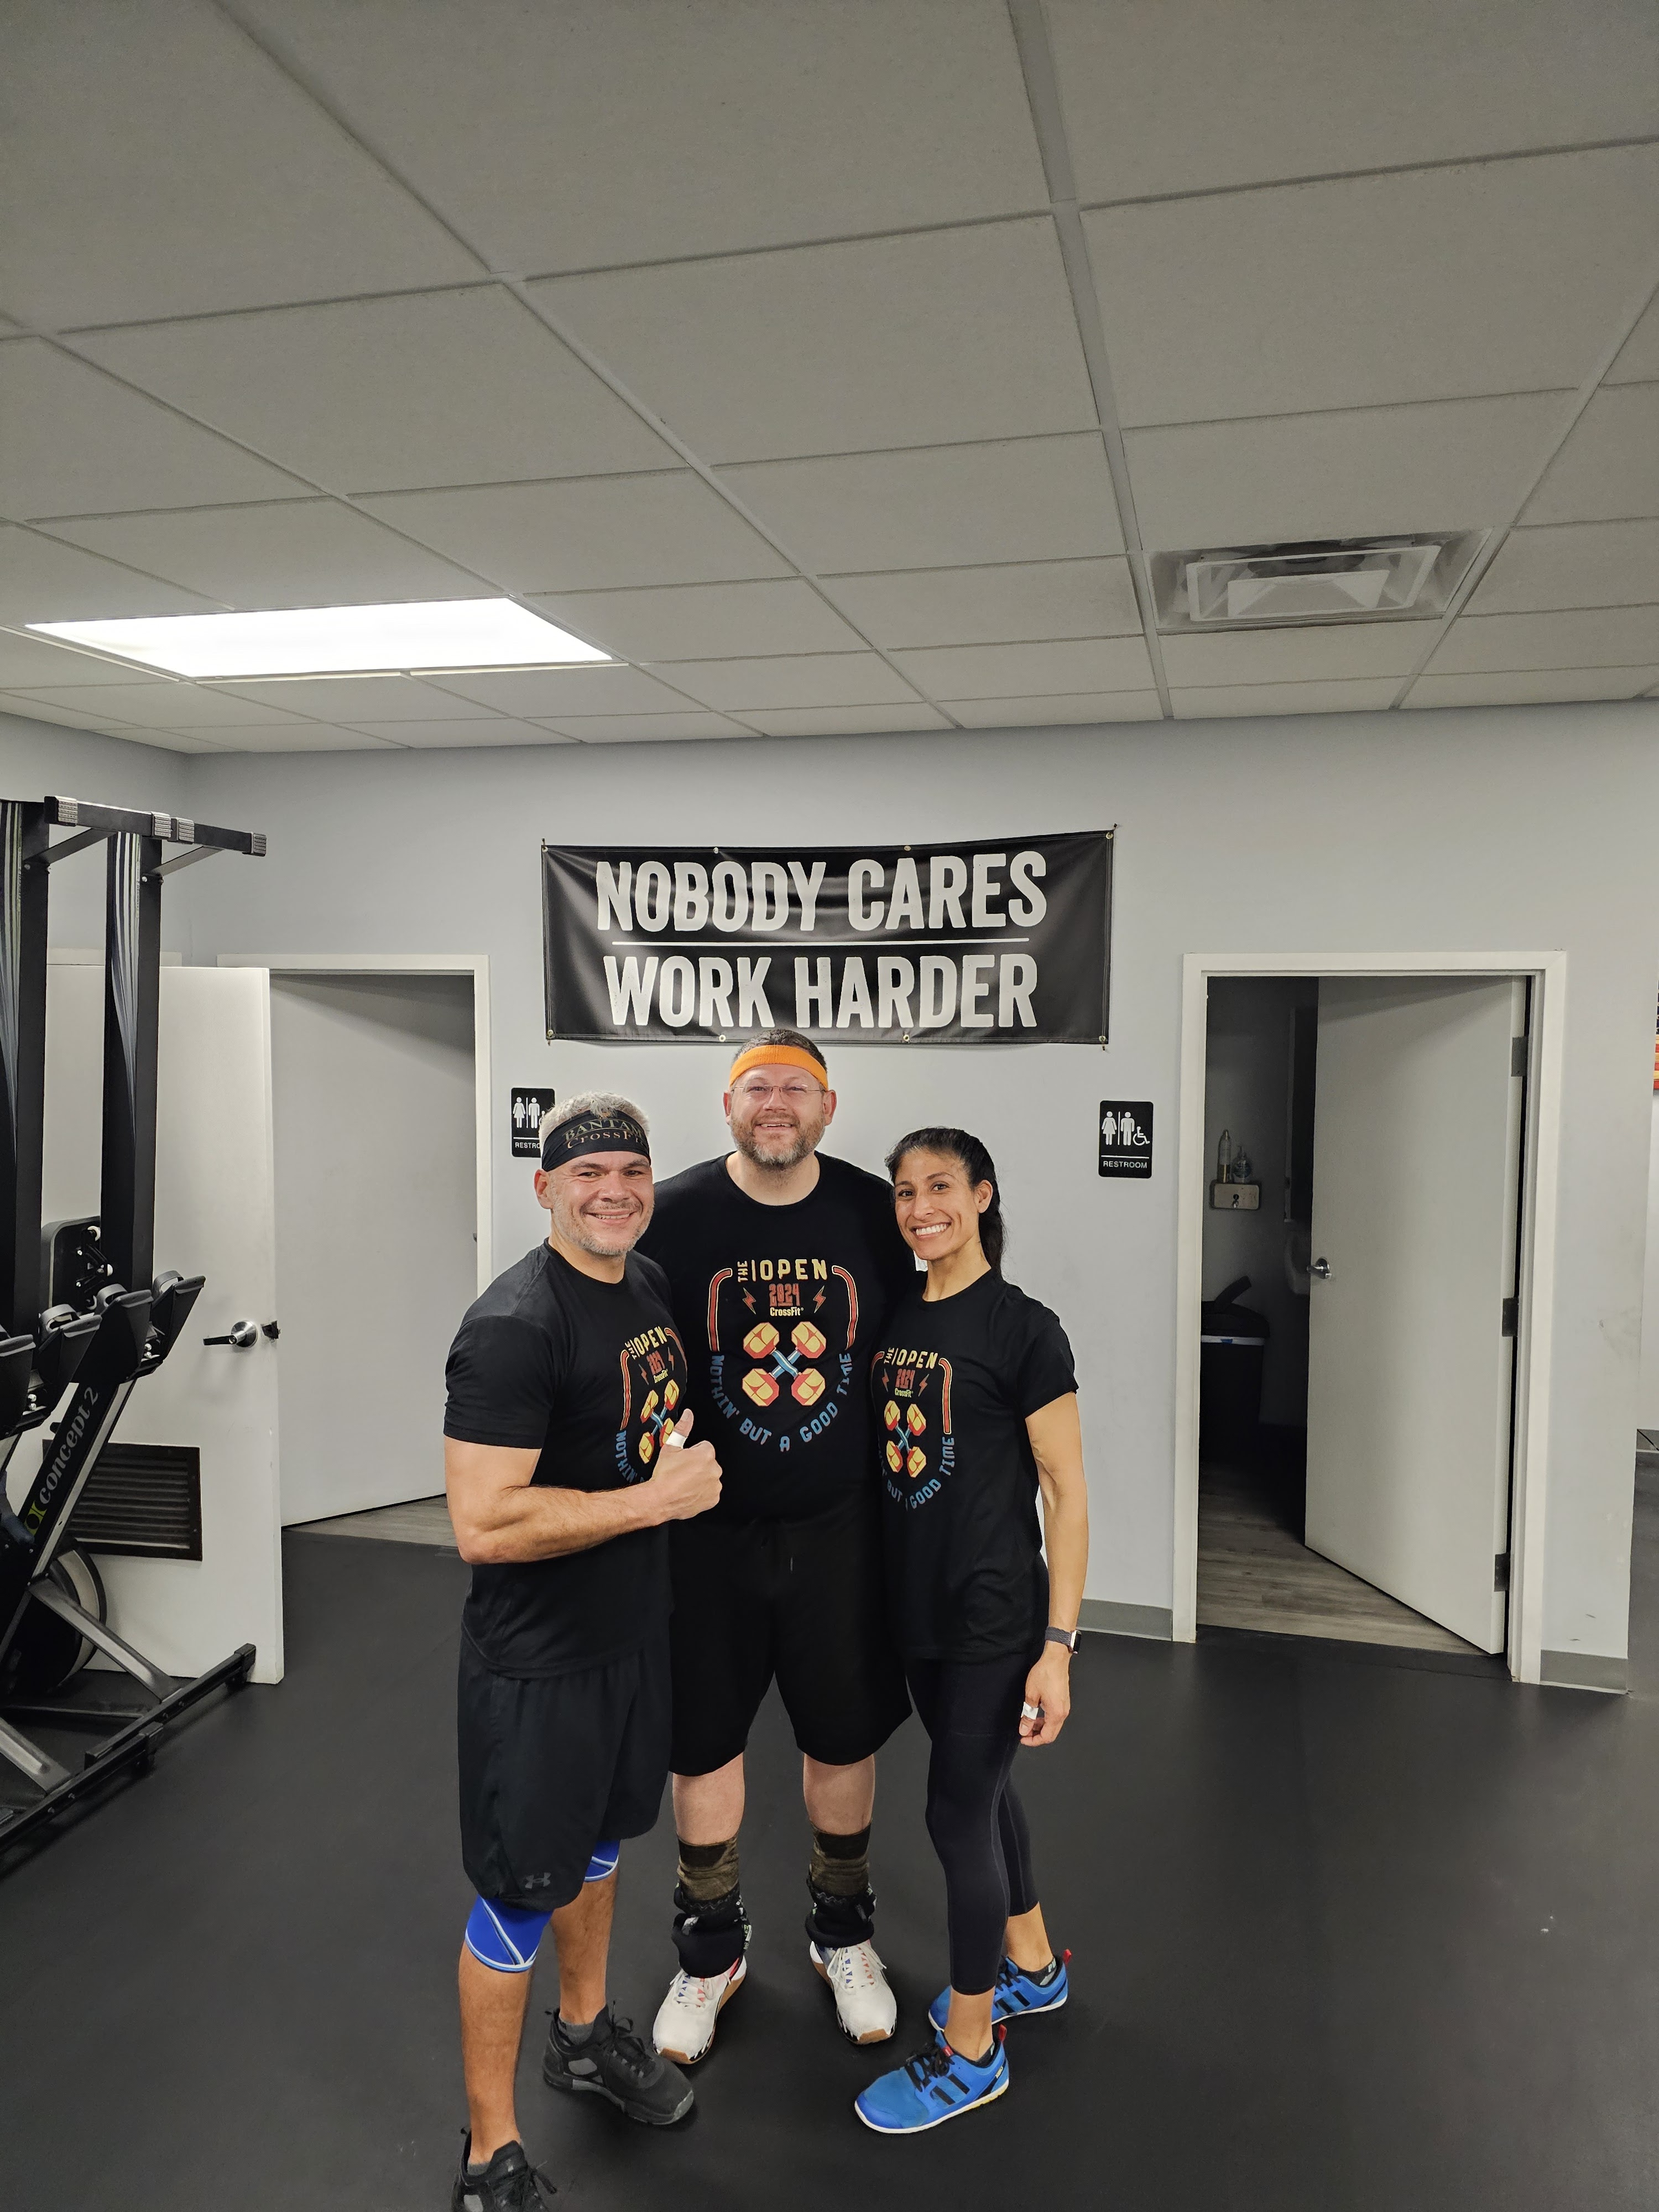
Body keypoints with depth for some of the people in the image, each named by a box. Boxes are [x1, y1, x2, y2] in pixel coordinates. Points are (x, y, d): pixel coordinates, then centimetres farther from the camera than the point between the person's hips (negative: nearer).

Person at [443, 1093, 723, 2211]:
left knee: (599, 1837, 26)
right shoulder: (515, 1327, -26)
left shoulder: (652, 1284, 2)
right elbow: (485, 1524, -31)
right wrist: (657, 1497, -26)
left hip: (637, 1627, 8)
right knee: (519, 1896, 8)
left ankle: (587, 2033, 51)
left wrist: (694, 1460, 4)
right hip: (538, 1664, -8)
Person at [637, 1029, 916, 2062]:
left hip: (838, 1526, 1)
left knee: (846, 1735, 15)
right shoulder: (674, 1214, -9)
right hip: (707, 1528, -1)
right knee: (703, 1741, 13)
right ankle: (713, 1948, 38)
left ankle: (844, 1932, 41)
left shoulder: (874, 1212, -3)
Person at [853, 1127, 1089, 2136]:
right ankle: (1033, 1964, 44)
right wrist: (886, 1590, 12)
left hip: (995, 1617, -6)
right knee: (983, 1787, 21)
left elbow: (1066, 1491, -14)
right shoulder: (898, 1319, 4)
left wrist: (1059, 1644, -17)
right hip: (922, 1606, 7)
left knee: (959, 1813, 3)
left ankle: (970, 2050, 24)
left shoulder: (1022, 1327, -15)